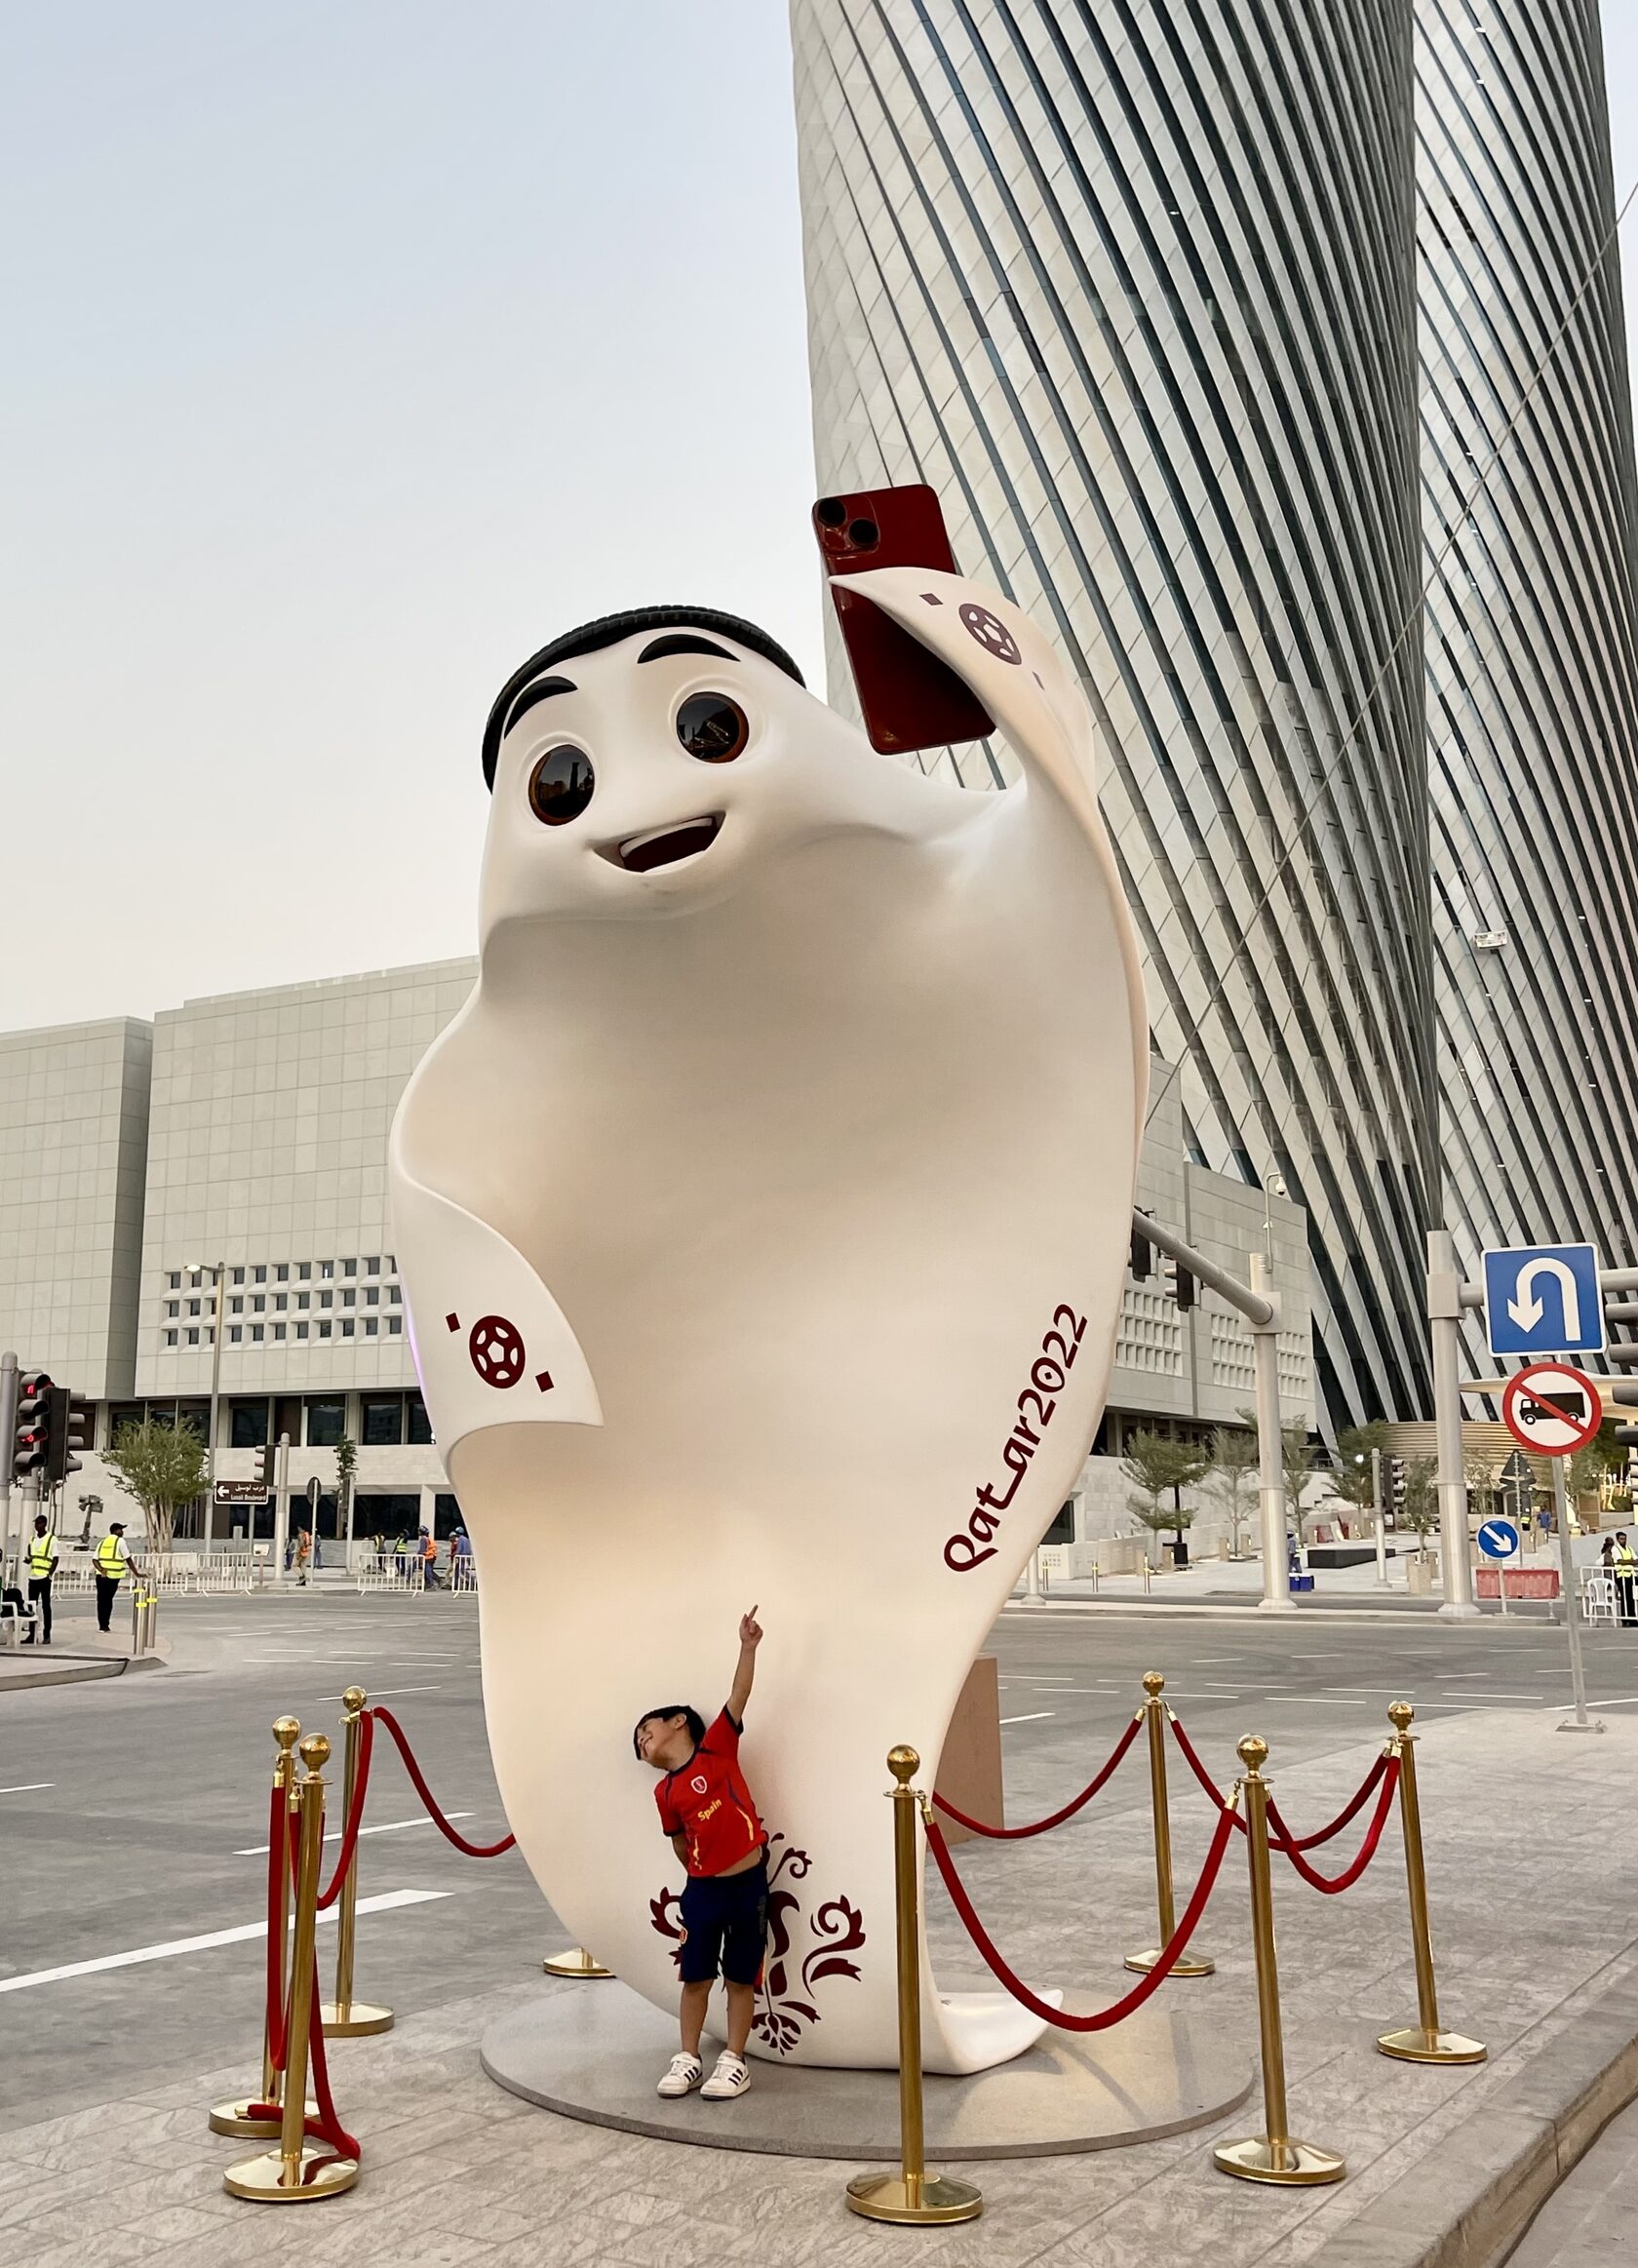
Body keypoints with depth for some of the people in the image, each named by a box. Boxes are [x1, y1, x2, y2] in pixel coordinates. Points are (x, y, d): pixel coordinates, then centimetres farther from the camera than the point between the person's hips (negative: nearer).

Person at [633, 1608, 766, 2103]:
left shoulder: (718, 1747, -3)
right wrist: (704, 1872, 12)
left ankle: (734, 2061, 17)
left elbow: (738, 1697, -13)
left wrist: (748, 1647, -23)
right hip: (703, 1889, 2)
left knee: (741, 1978, 6)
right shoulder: (666, 1793, 4)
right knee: (696, 1976, 7)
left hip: (749, 1883, -2)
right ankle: (688, 2058, 21)